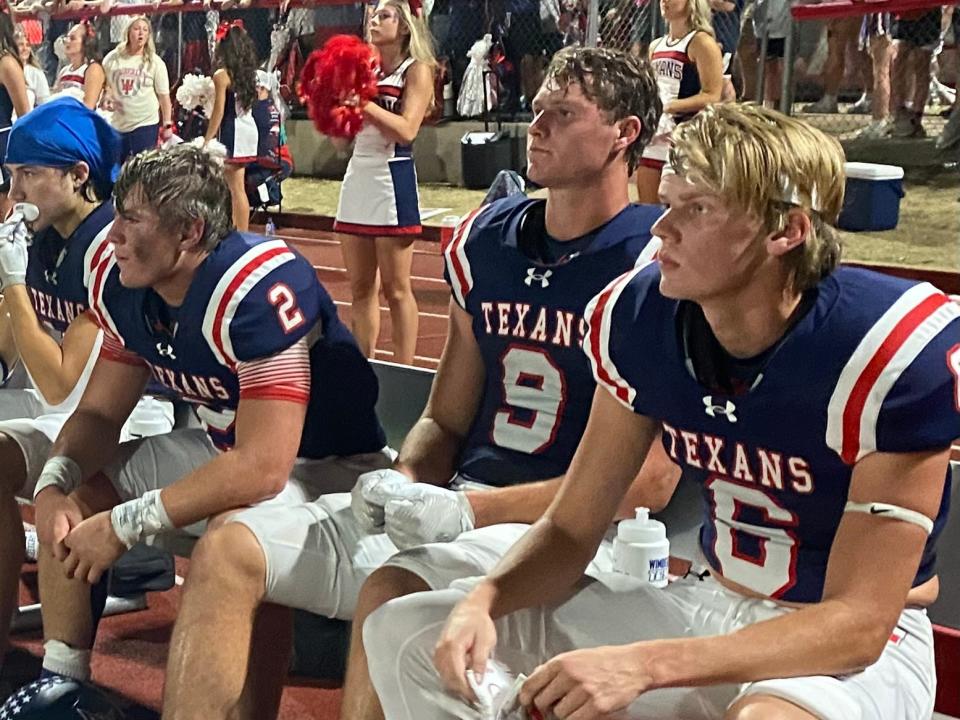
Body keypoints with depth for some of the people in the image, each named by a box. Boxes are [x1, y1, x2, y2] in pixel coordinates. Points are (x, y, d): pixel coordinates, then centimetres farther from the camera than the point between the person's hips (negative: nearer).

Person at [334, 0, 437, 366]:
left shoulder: (417, 70, -2)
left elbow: (406, 130, -16)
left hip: (393, 178, -6)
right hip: (357, 175, 6)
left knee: (395, 288, -3)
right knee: (361, 288, 8)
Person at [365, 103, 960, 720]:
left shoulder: (896, 351, -25)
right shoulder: (641, 317, -9)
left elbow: (858, 622, -25)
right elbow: (572, 528, 0)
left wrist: (644, 665, -34)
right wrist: (483, 602, -21)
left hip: (866, 642, -5)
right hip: (710, 603, 6)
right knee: (406, 635, 0)